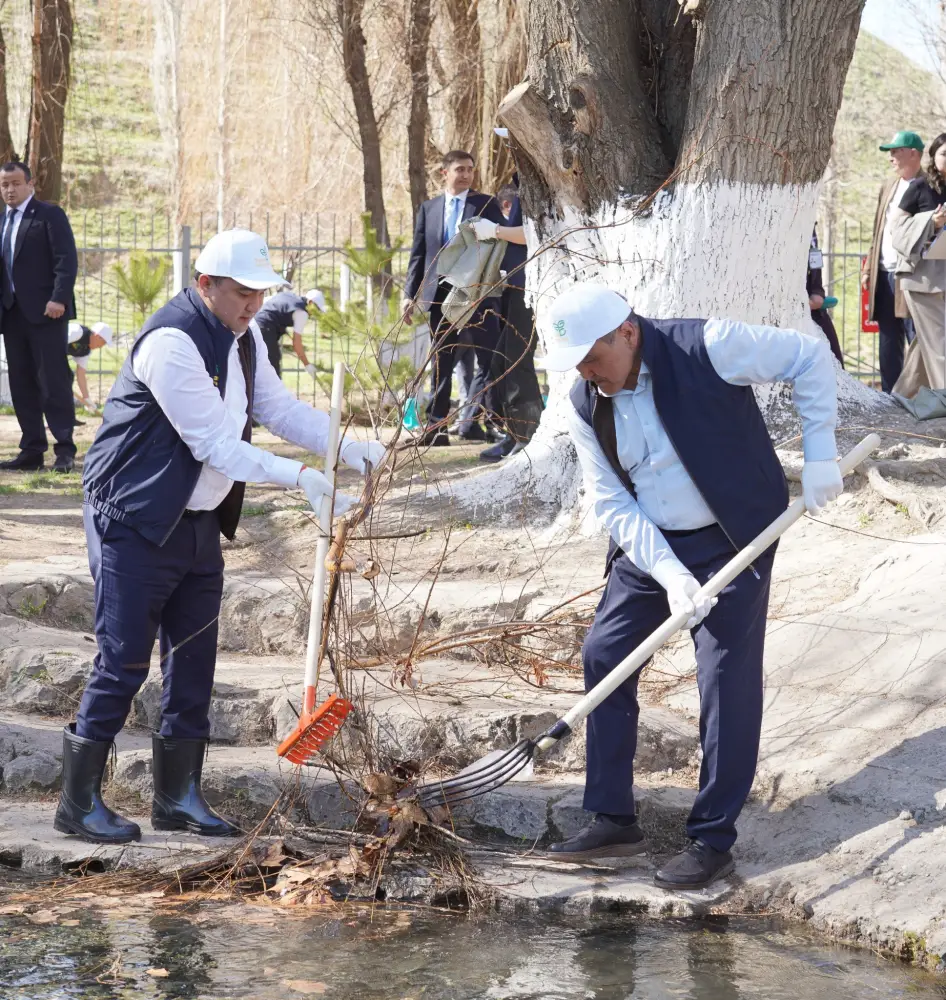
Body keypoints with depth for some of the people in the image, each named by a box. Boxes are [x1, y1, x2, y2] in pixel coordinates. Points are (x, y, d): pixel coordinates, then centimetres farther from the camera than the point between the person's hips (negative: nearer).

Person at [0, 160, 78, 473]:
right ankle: (32, 450, 9)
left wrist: (59, 298, -21)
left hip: (44, 312, -7)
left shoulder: (50, 215, -2)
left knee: (54, 382, -7)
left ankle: (65, 450, -4)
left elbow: (67, 260, -11)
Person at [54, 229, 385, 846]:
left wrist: (344, 445, -8)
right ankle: (79, 803, 4)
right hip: (135, 522, -9)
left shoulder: (243, 337, 7)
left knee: (194, 659, 11)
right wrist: (300, 479, -29)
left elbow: (279, 408, 9)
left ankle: (178, 796, 20)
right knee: (124, 661, -6)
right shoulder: (171, 342, -23)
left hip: (200, 522, 9)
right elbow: (212, 443, -26)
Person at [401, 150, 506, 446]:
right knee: (441, 363, 7)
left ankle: (474, 423, -1)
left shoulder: (486, 204, 6)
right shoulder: (429, 208, 12)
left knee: (488, 359, -6)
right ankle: (436, 428, 10)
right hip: (441, 292, 2)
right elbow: (418, 254, 11)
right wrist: (410, 294, 5)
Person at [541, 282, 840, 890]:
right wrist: (669, 574, -20)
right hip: (648, 546, 5)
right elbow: (613, 503, -6)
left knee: (727, 682, -6)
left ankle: (714, 841, 3)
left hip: (734, 540, -5)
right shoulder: (585, 407, -6)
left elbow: (811, 358, -12)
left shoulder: (708, 347, -21)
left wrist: (819, 456, -15)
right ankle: (614, 821, 15)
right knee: (603, 657, 3)